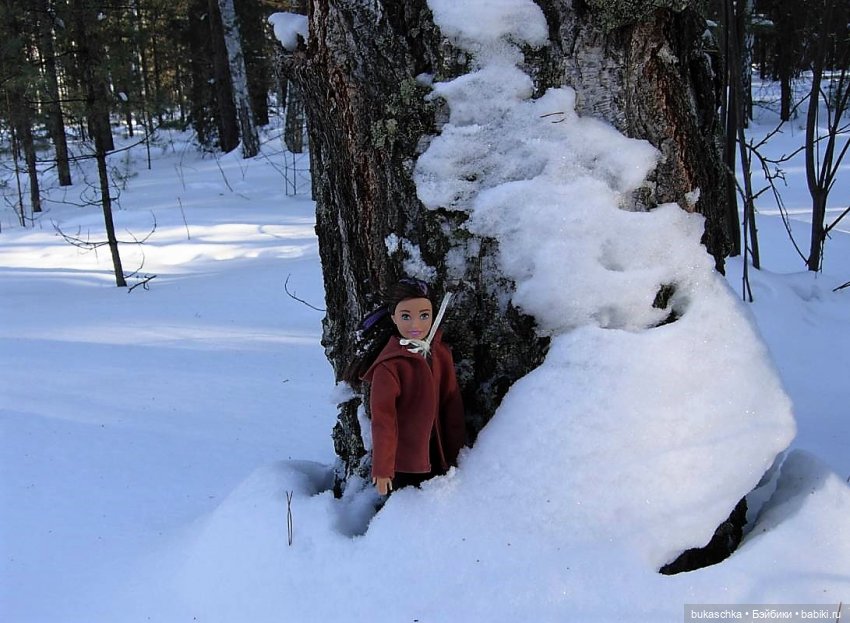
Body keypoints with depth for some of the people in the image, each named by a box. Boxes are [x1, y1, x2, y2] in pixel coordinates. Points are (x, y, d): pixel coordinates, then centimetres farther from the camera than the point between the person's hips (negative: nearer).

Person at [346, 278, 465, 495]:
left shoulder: (441, 354, -1)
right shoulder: (389, 365, -20)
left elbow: (453, 405, 6)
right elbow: (383, 419, -17)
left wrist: (455, 451, 8)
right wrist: (382, 469, -14)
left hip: (436, 455, 6)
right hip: (403, 461, -6)